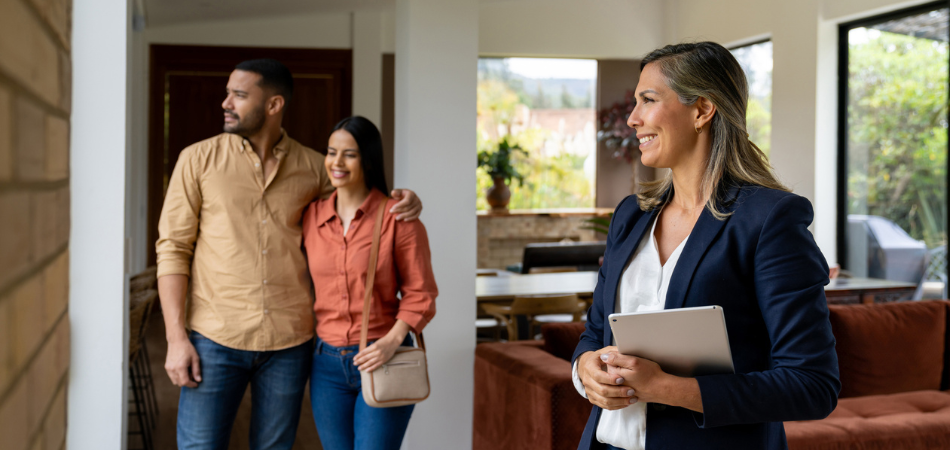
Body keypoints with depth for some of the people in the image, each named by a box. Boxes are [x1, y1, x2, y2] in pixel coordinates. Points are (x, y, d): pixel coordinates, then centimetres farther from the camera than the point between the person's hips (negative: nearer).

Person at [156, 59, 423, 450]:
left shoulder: (312, 167, 5)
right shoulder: (199, 159, 0)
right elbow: (173, 249, -1)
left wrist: (404, 201, -3)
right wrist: (176, 338, -8)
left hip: (288, 343, 2)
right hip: (216, 340, -2)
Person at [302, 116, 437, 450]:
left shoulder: (398, 217, -8)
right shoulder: (311, 216, 4)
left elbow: (419, 293, -7)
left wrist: (392, 341, -19)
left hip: (382, 362, -4)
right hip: (327, 363, 4)